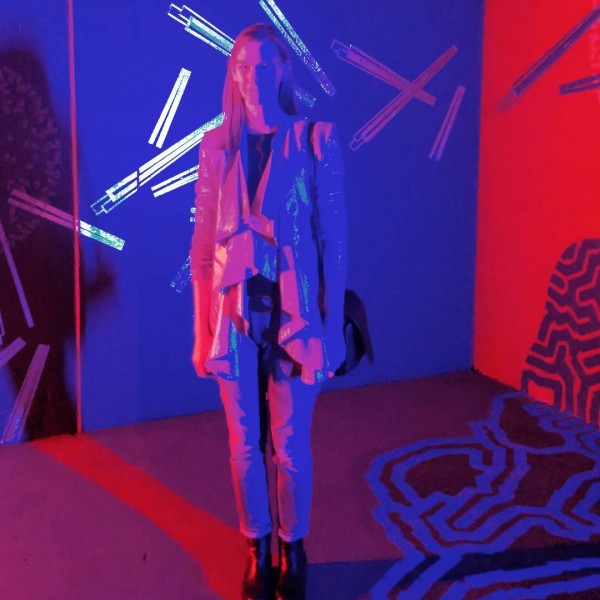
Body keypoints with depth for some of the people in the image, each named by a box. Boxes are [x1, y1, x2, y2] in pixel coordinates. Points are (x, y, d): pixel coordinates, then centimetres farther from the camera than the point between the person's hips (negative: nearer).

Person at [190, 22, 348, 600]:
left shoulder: (315, 140, -5)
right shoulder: (217, 145, 2)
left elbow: (334, 237, -4)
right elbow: (203, 243, 4)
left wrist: (332, 326, -7)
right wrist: (200, 331, 3)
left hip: (294, 312, -2)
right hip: (235, 311, 2)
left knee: (290, 445, 7)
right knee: (244, 444, 11)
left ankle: (293, 550, 31)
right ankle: (258, 552, 32)